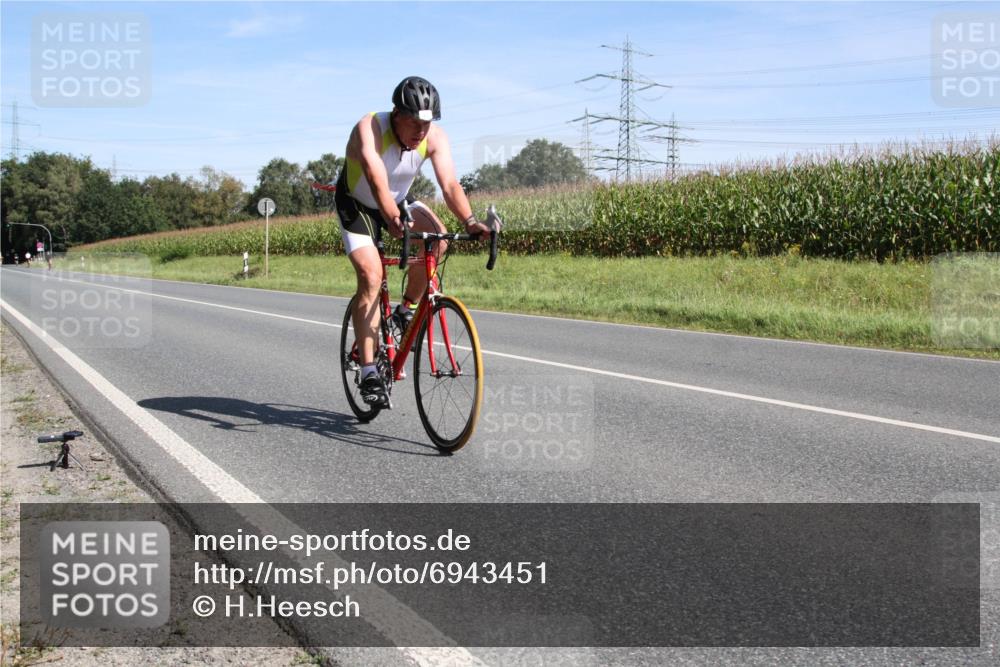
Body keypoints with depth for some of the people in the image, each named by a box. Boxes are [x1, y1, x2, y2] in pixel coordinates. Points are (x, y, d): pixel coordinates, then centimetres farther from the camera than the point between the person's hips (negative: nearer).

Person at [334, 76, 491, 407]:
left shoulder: (435, 137, -21)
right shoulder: (369, 130, -33)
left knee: (437, 240, -25)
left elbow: (449, 184, -30)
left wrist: (470, 221, -46)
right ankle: (369, 370, -15)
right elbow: (377, 181, -48)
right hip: (357, 204, -4)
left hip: (400, 200, 4)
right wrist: (395, 222, -64)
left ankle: (406, 310, -1)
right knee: (371, 275, -20)